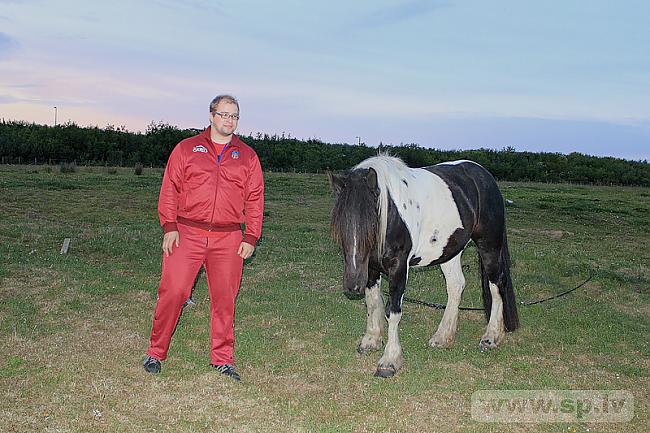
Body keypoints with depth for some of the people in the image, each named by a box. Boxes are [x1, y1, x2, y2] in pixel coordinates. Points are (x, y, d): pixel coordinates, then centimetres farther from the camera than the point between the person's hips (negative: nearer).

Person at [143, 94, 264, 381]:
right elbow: (170, 189, 5)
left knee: (224, 299, 5)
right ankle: (156, 352, 12)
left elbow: (254, 199, 9)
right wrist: (169, 226, -5)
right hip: (187, 233, -1)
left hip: (228, 239, 2)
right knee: (172, 291, -5)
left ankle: (223, 359, 16)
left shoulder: (248, 156, 12)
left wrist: (251, 238, 1)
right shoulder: (186, 148, 8)